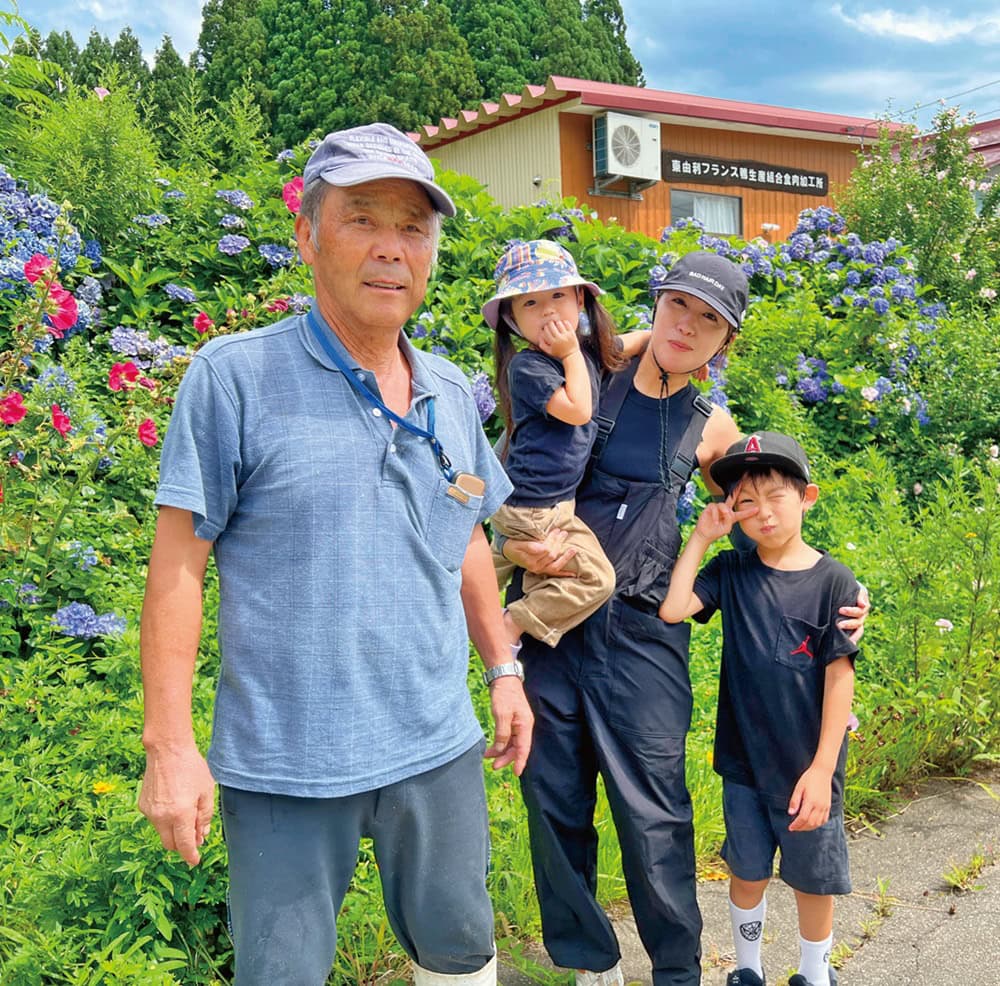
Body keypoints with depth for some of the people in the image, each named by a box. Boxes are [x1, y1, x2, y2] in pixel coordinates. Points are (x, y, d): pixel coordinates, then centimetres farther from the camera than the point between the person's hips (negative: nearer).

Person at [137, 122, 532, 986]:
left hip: (437, 749, 5)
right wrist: (169, 743, -12)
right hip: (286, 765, -4)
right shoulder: (235, 377, -11)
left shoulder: (451, 394, 5)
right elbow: (178, 563, -10)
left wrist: (503, 669, 15)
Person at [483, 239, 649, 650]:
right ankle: (512, 624, -2)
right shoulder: (526, 366, -18)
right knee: (595, 576, -8)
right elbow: (578, 411, -23)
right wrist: (571, 355, -18)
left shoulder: (589, 348, 5)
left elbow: (633, 341, 25)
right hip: (535, 508, -9)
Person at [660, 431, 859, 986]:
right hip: (744, 761, 2)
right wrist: (700, 537, -12)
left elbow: (839, 678, -10)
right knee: (748, 872, 16)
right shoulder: (730, 572, -1)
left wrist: (822, 769, -13)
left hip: (807, 768, -2)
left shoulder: (833, 581, -10)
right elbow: (672, 608, -17)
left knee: (813, 880, 13)